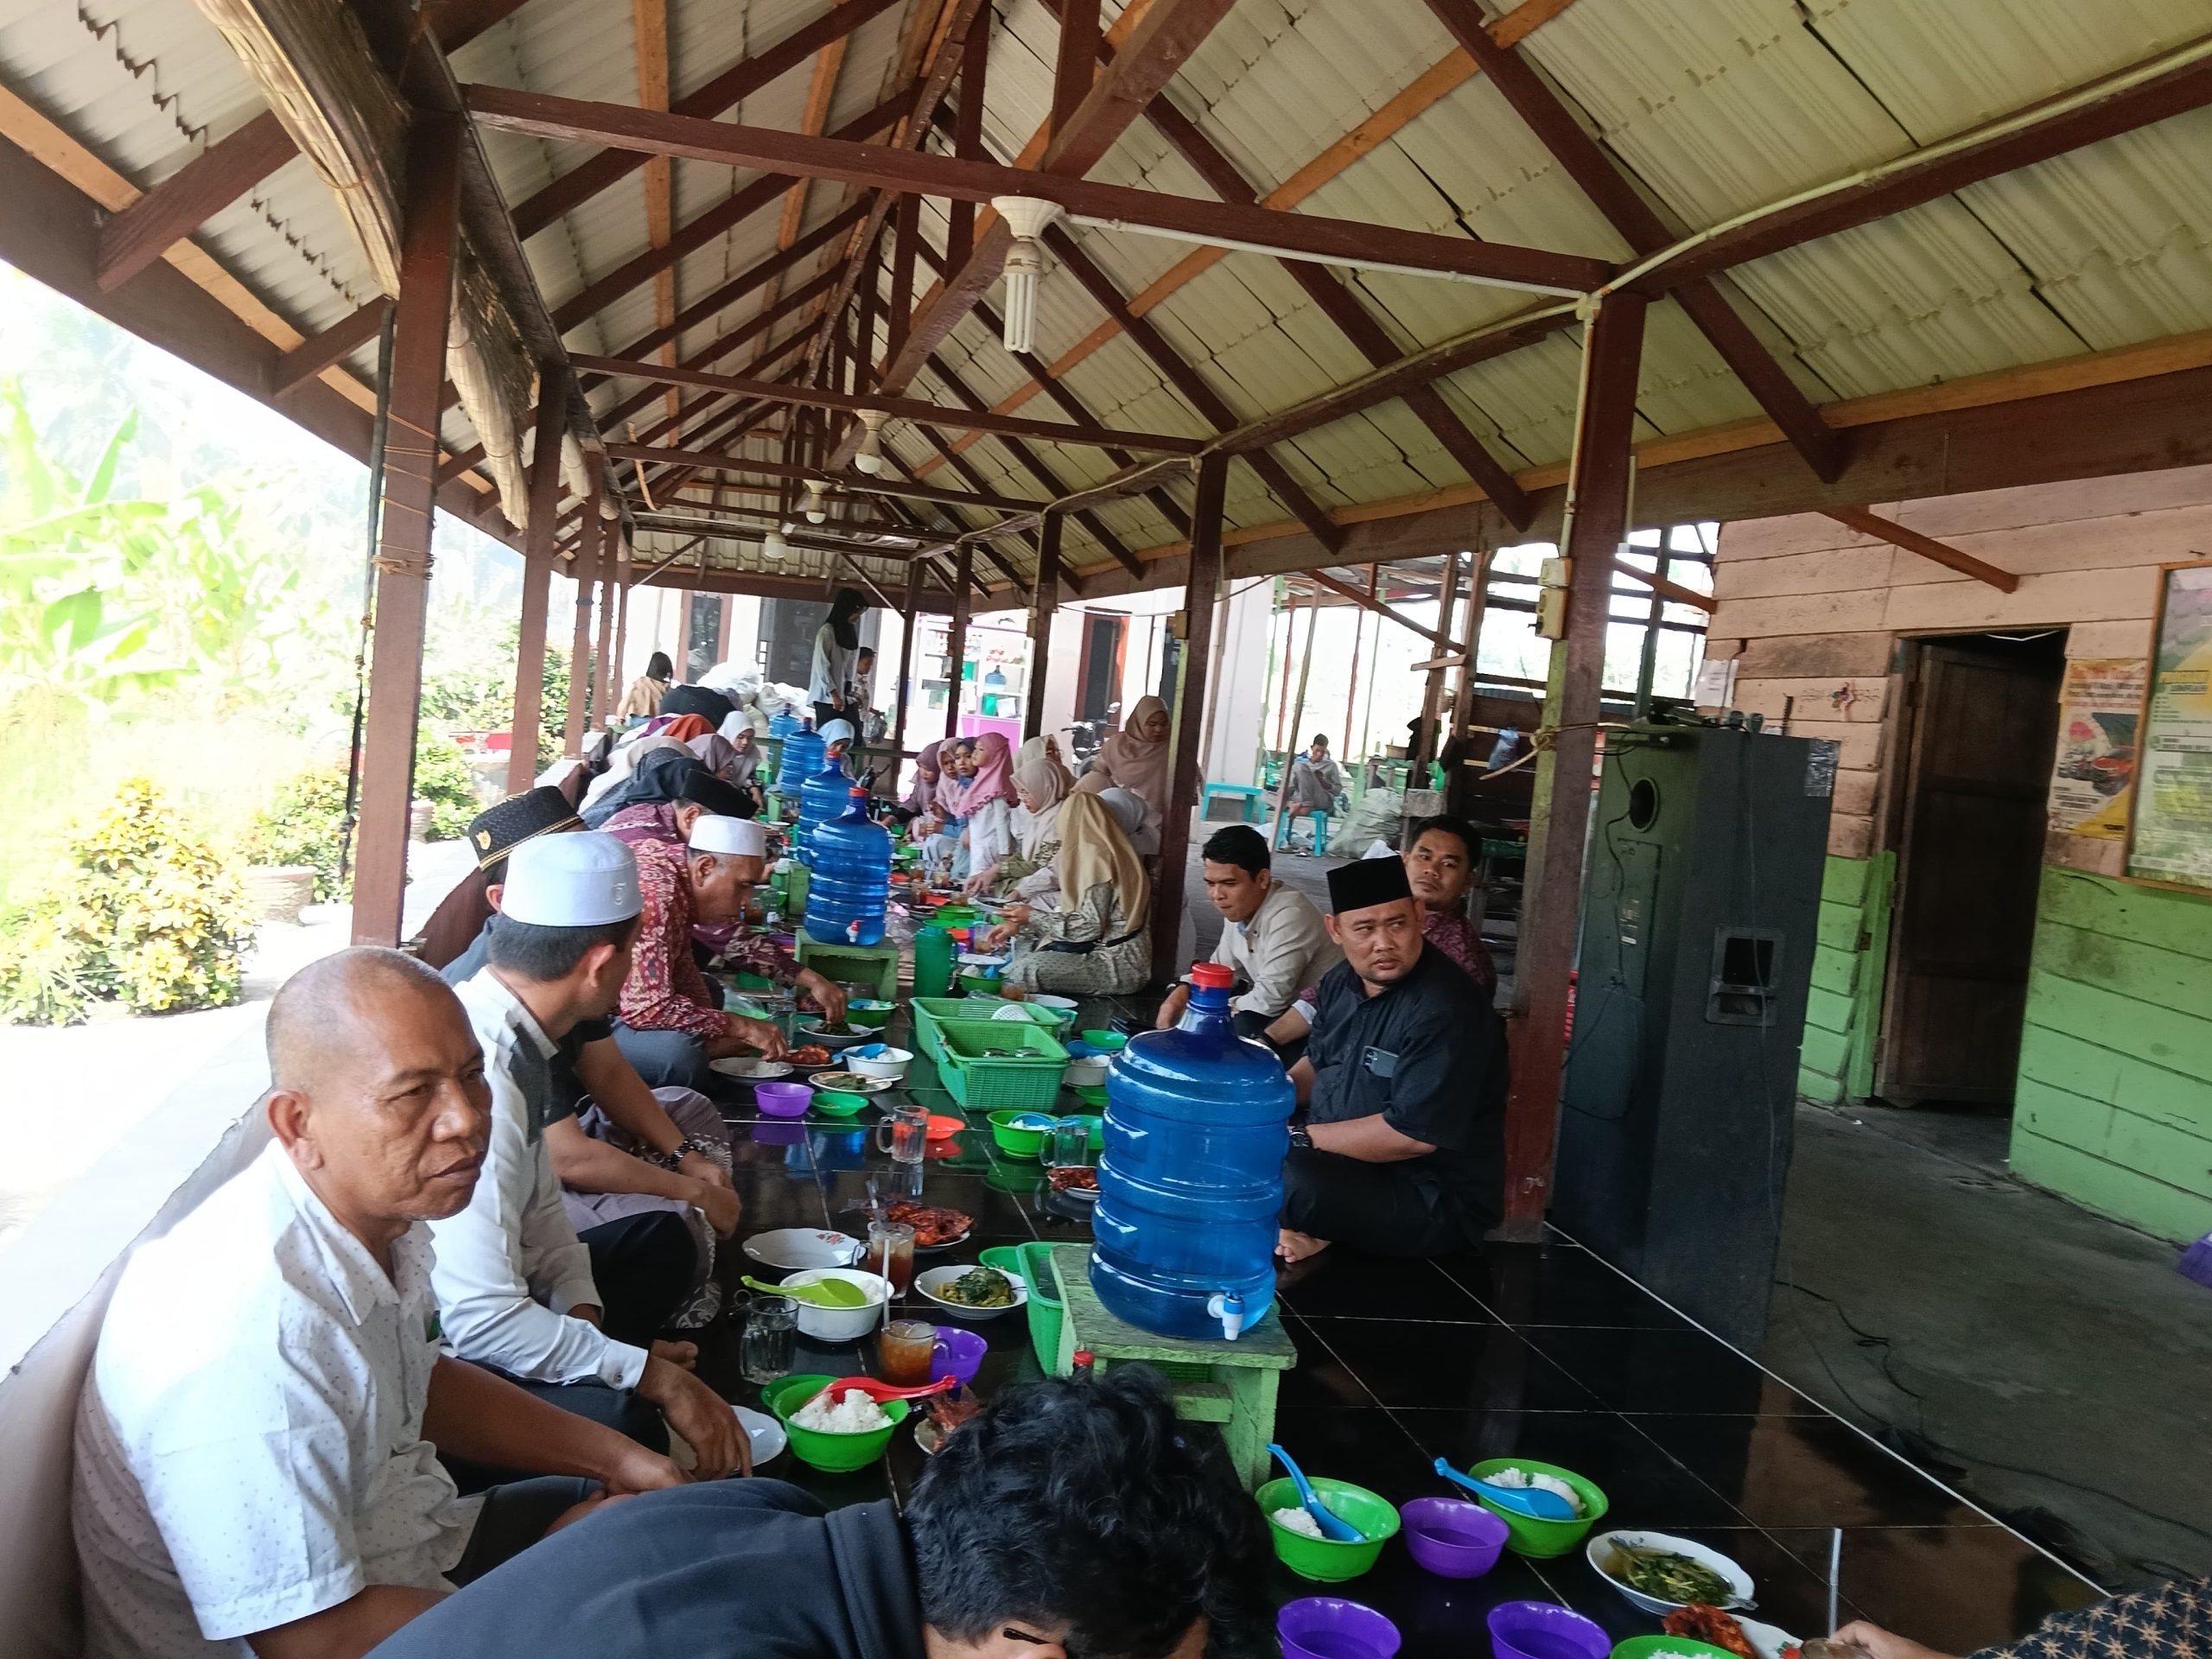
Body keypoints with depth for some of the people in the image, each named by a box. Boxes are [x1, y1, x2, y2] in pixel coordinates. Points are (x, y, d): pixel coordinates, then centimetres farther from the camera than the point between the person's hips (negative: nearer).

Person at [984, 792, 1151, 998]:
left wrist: (1033, 916, -8)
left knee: (1025, 971, -21)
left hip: (1118, 964, -10)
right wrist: (1019, 926, 8)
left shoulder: (1097, 857, -16)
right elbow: (1075, 913, 14)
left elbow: (1090, 926, -20)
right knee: (1021, 954, 10)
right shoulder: (1091, 853, 14)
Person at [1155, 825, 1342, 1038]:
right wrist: (1183, 992, -7)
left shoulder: (1288, 917, -29)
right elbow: (1222, 967, 12)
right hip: (1278, 1006, 8)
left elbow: (1270, 999, -30)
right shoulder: (1240, 907, -2)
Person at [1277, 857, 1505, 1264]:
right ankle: (1314, 1228, -1)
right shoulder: (1343, 979, 4)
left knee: (1284, 1181, -32)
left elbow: (1413, 1134, -28)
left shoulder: (1444, 1012, -25)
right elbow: (1318, 1062, 20)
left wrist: (1300, 1136, -22)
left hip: (1435, 1199, -9)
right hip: (1343, 1154, 9)